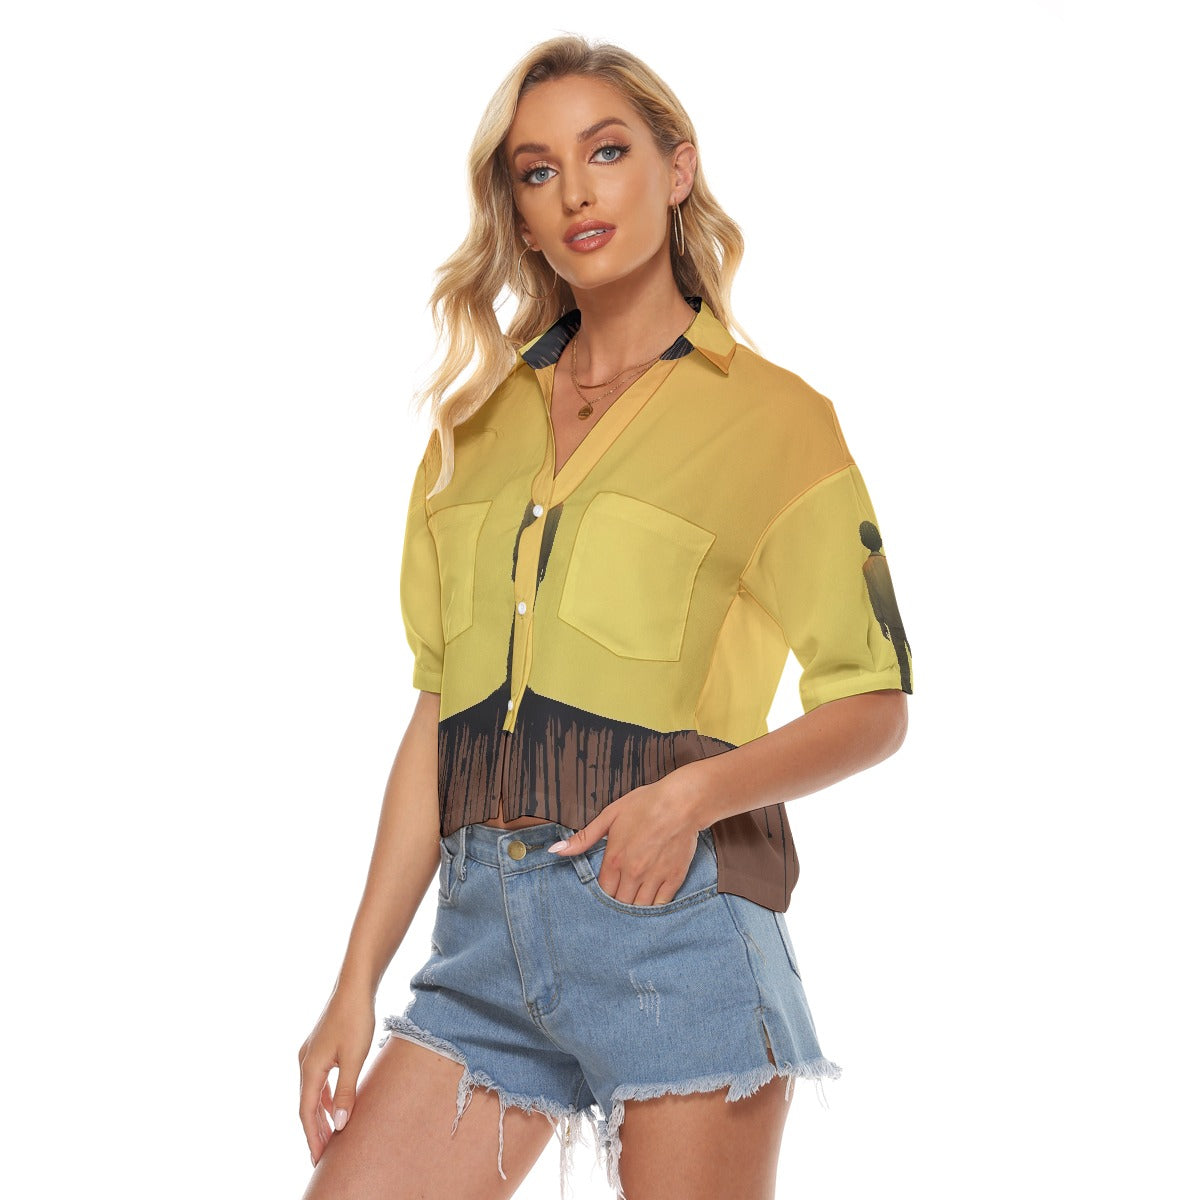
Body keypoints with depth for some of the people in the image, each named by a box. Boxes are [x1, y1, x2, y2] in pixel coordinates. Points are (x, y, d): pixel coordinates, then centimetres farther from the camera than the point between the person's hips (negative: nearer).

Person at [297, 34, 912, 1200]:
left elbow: (872, 704, 3)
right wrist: (357, 980, 10)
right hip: (486, 931, 4)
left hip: (674, 906, -4)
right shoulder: (476, 426, 16)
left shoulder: (771, 414, 3)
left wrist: (696, 791, -15)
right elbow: (438, 714, 14)